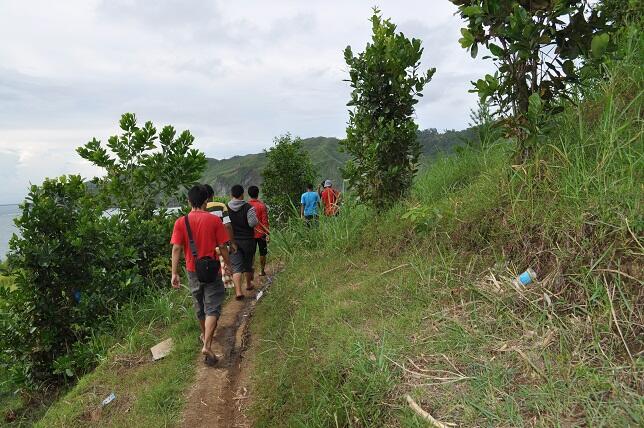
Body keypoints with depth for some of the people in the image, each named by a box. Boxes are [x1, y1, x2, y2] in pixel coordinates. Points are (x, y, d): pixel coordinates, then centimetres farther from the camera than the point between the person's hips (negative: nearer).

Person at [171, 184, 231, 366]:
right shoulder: (214, 220, -11)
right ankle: (207, 345, -12)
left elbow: (176, 248, -9)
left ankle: (204, 335, 43)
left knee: (199, 306, 22)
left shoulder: (181, 222, -6)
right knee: (212, 308, 2)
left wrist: (174, 273, -4)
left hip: (193, 271, 3)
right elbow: (223, 247, -8)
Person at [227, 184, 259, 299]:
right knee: (248, 264, 18)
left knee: (236, 266, 1)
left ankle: (238, 291, -10)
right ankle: (249, 284, 37)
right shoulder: (248, 207, -13)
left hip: (232, 241, 1)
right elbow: (253, 223, -18)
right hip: (247, 240, -1)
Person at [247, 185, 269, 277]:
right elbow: (265, 221, -12)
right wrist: (268, 234, -6)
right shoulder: (262, 205, -12)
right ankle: (262, 271, 18)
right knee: (262, 253, 12)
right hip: (261, 233, -2)